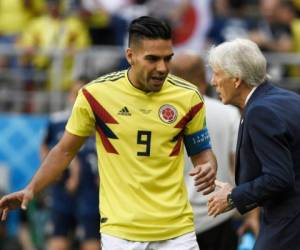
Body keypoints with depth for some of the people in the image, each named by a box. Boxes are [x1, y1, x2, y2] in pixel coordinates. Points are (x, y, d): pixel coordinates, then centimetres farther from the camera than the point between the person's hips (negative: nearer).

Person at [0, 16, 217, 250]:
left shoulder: (188, 97, -3)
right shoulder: (96, 94, -6)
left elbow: (202, 152, 8)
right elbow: (65, 150, 7)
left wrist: (208, 168, -15)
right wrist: (31, 189, -3)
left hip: (176, 230, 1)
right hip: (120, 230, -1)